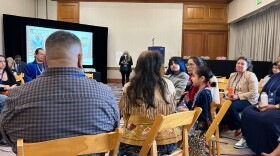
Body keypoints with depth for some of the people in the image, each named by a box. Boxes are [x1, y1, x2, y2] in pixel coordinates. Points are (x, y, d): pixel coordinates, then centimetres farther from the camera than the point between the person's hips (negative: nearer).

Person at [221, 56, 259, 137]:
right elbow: (226, 89, 15)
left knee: (231, 107, -33)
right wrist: (228, 94, -9)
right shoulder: (232, 75, 13)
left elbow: (253, 93, -15)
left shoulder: (250, 75, -7)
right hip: (233, 99, 6)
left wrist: (238, 96, -22)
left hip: (247, 100, -5)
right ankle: (225, 124, 0)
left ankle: (238, 127, -7)